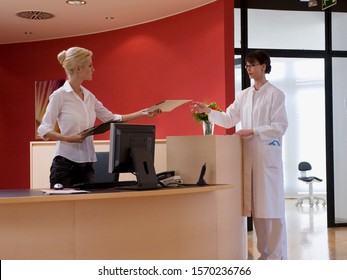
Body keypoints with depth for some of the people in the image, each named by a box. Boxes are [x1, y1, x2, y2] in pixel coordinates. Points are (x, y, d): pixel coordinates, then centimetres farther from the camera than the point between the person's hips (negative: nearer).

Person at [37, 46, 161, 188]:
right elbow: (44, 130, -11)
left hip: (87, 164, 7)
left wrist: (143, 113, 13)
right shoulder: (59, 95, -8)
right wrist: (68, 138, -27)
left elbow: (112, 118, 18)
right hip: (65, 163, -6)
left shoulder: (89, 96, 12)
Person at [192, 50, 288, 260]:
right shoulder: (244, 95, 14)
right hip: (249, 156, 6)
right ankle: (265, 253, 17)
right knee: (256, 206, 8)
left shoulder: (275, 94, -3)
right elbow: (228, 119, 13)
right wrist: (208, 111, 1)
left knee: (271, 206, -4)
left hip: (268, 155, -6)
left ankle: (278, 256, 3)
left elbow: (280, 126, -9)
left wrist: (253, 131, -16)